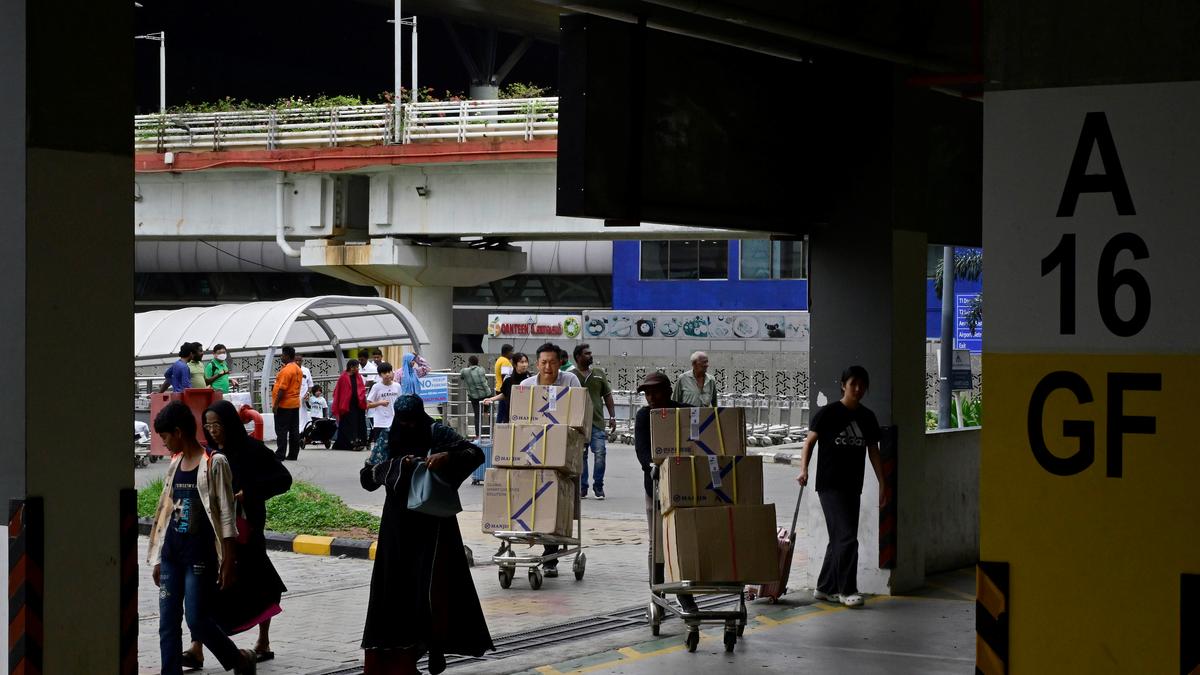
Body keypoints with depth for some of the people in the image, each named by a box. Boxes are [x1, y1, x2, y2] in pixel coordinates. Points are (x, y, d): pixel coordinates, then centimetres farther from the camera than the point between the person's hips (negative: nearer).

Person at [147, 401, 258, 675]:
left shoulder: (214, 464, -8)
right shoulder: (175, 465, 12)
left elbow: (226, 516, -9)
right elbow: (166, 512, 16)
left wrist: (228, 562, -12)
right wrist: (158, 560, 15)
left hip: (200, 557, -7)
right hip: (172, 554, 7)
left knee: (197, 620, -6)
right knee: (167, 622, 2)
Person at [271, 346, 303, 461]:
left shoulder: (286, 370, -17)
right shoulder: (298, 369, 12)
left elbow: (282, 389, -21)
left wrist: (275, 404, -17)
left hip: (284, 405, -9)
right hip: (295, 404, 9)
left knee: (281, 431, -5)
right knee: (294, 431, 8)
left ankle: (280, 454, -5)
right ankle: (293, 454, 10)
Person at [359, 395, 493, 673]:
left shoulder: (438, 434, -4)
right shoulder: (388, 440, 4)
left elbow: (477, 454, -9)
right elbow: (366, 477, -1)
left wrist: (447, 456, -26)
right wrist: (397, 464, -15)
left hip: (434, 522, -3)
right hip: (399, 524, 3)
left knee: (432, 584, -9)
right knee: (399, 586, 3)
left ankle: (436, 647, 2)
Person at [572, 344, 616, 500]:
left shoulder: (599, 373, 12)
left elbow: (608, 396, 14)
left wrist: (612, 417, 7)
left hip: (597, 422, 2)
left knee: (600, 453, -7)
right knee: (580, 456, 2)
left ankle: (599, 487, 4)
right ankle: (582, 488, 10)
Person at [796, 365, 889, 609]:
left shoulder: (867, 418, 9)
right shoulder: (828, 413, -7)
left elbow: (873, 451, 13)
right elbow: (809, 442, -5)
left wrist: (882, 483, 10)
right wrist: (804, 469, -19)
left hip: (853, 486, 6)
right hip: (830, 485, -6)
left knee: (839, 539, 11)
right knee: (847, 537, -12)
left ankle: (824, 588, 21)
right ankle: (846, 590, -5)